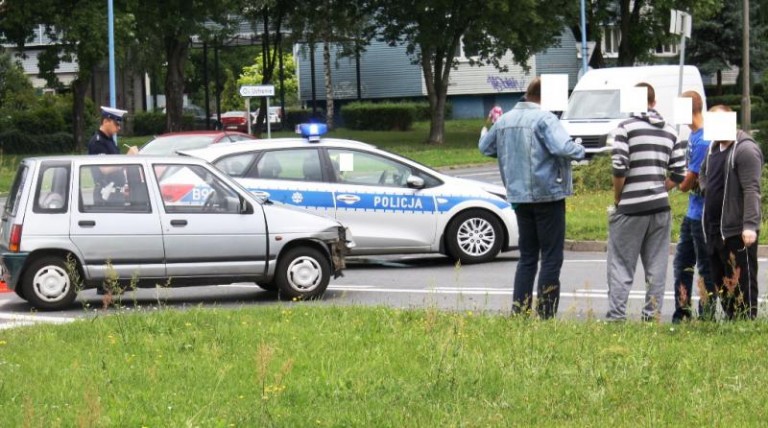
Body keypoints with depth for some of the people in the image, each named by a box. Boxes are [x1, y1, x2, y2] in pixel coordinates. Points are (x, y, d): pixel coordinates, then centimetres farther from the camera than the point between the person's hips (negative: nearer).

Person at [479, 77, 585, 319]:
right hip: (547, 195, -7)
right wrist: (580, 152, -7)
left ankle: (519, 311, 11)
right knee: (551, 258, -1)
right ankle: (545, 315, -3)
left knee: (527, 257, 15)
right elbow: (563, 147, -26)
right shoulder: (544, 119, -14)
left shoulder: (504, 120, 9)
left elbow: (484, 147, 22)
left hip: (519, 196, 7)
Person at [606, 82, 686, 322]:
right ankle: (652, 315, 8)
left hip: (630, 208, -4)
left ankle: (616, 315, -5)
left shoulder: (625, 128, -6)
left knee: (621, 265, 0)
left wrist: (617, 198, -1)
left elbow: (619, 168, -14)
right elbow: (679, 173, 7)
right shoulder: (669, 132, 10)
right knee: (656, 266, 8)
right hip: (660, 208, 4)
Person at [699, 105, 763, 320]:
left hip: (737, 232, -9)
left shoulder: (745, 149, -11)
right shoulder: (713, 148, 16)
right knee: (722, 283, 13)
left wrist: (750, 225, -25)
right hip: (715, 230, 9)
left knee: (742, 284, -6)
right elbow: (704, 176, 34)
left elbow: (751, 190, -18)